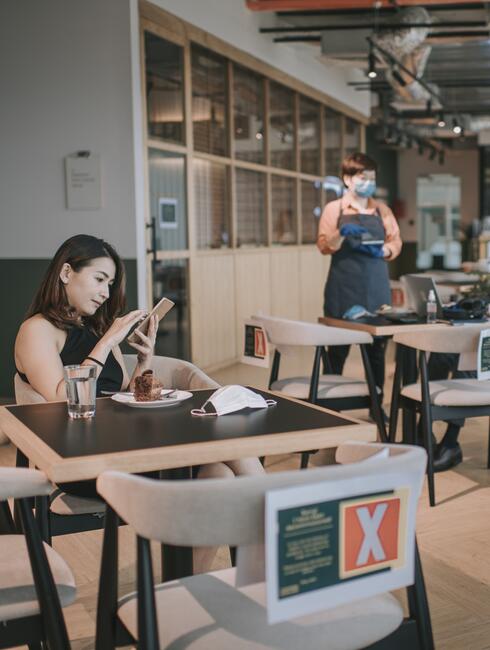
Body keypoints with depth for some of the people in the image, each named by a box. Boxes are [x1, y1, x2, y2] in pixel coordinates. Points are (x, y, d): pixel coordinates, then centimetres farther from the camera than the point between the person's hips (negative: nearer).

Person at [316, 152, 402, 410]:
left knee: (377, 347, 6)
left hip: (376, 287, 3)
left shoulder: (382, 209, 9)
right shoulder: (334, 208, 1)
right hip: (343, 289, -2)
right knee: (338, 349, 2)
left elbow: (396, 242, 10)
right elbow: (324, 246, -3)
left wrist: (383, 250, -11)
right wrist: (341, 233, -21)